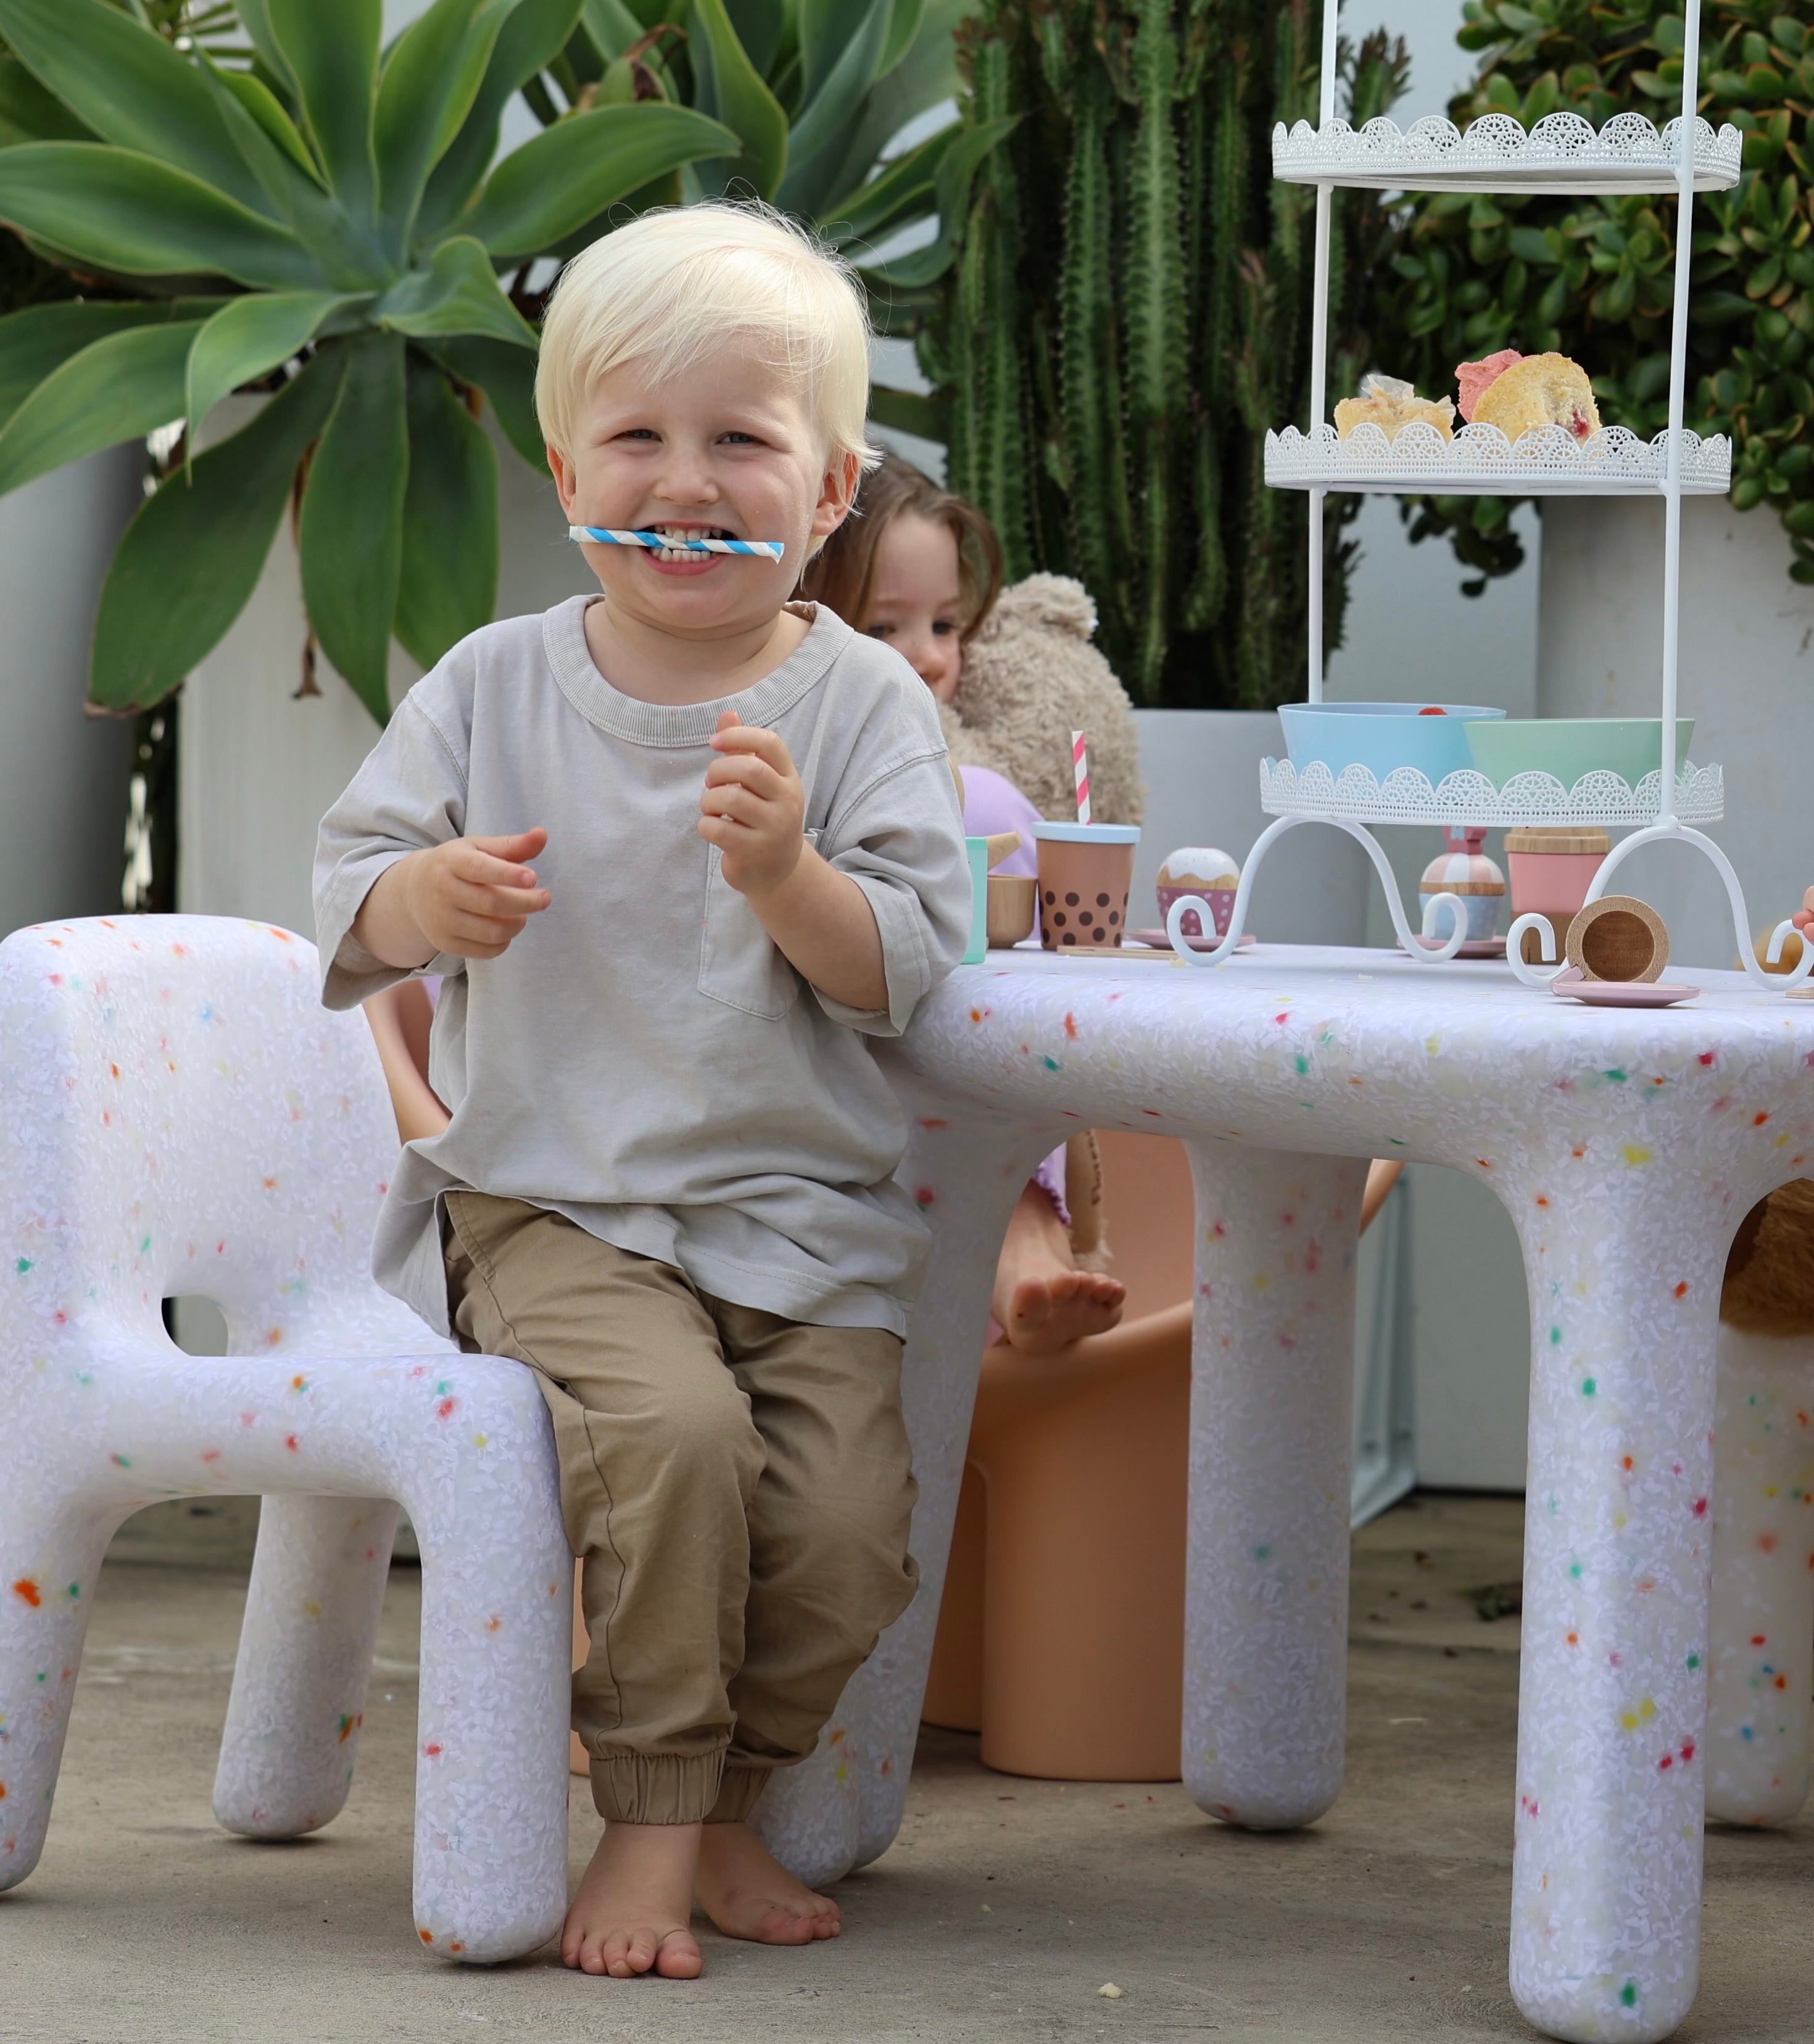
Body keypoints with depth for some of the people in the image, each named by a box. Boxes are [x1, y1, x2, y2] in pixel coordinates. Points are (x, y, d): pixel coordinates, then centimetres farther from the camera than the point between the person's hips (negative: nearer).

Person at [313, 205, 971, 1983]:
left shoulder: (860, 702, 0)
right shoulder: (494, 689, 3)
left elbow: (905, 970, -7)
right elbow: (344, 904, 2)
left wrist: (785, 873, -26)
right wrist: (431, 896, -21)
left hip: (806, 1218, 1)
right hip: (555, 1210, -1)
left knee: (846, 1523, -16)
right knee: (673, 1431, -29)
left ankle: (718, 1804, 13)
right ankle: (651, 1824, -10)